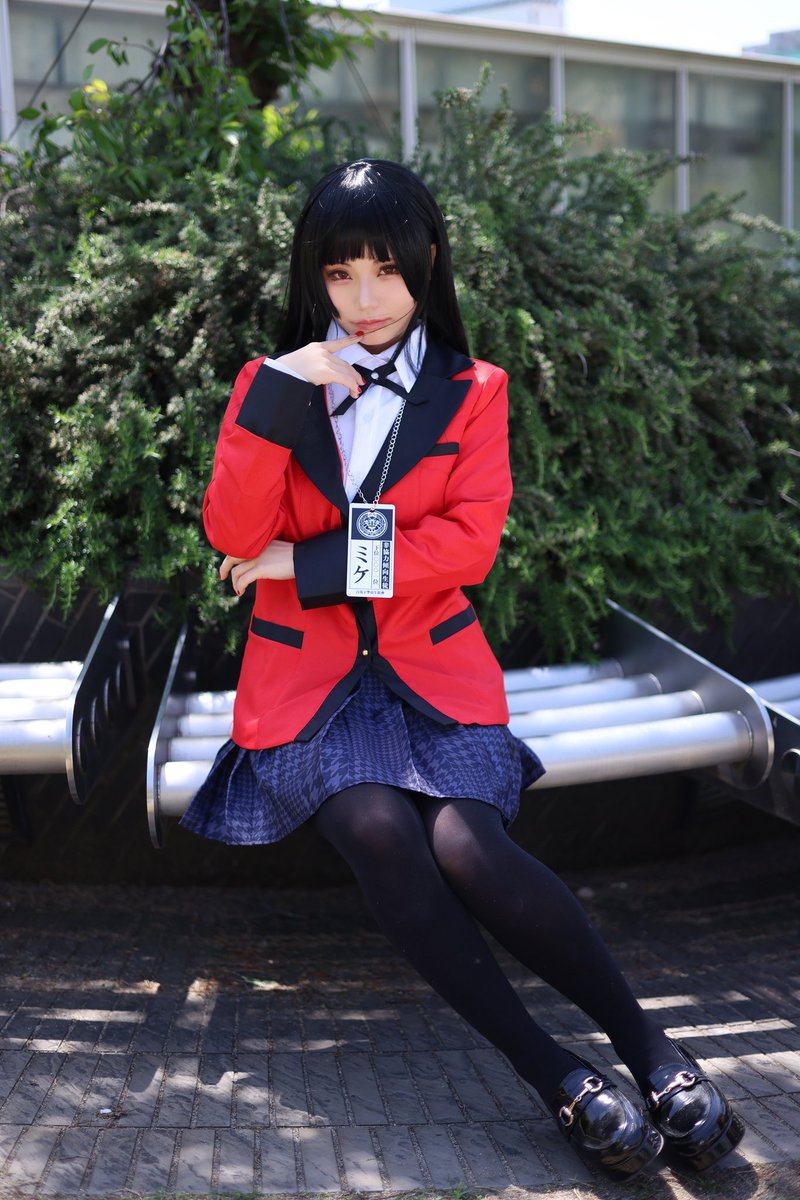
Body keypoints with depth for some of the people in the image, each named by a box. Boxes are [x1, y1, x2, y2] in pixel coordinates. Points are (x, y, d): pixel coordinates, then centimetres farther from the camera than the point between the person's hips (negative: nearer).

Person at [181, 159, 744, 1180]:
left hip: (432, 665, 0)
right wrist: (280, 396, -15)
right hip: (308, 673, 1)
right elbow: (233, 536, -5)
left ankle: (647, 1045, -17)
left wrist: (312, 562, -9)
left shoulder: (471, 394, 8)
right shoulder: (274, 384, 10)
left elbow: (469, 543, -6)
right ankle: (552, 1074, -25)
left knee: (465, 845, -28)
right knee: (377, 831, -29)